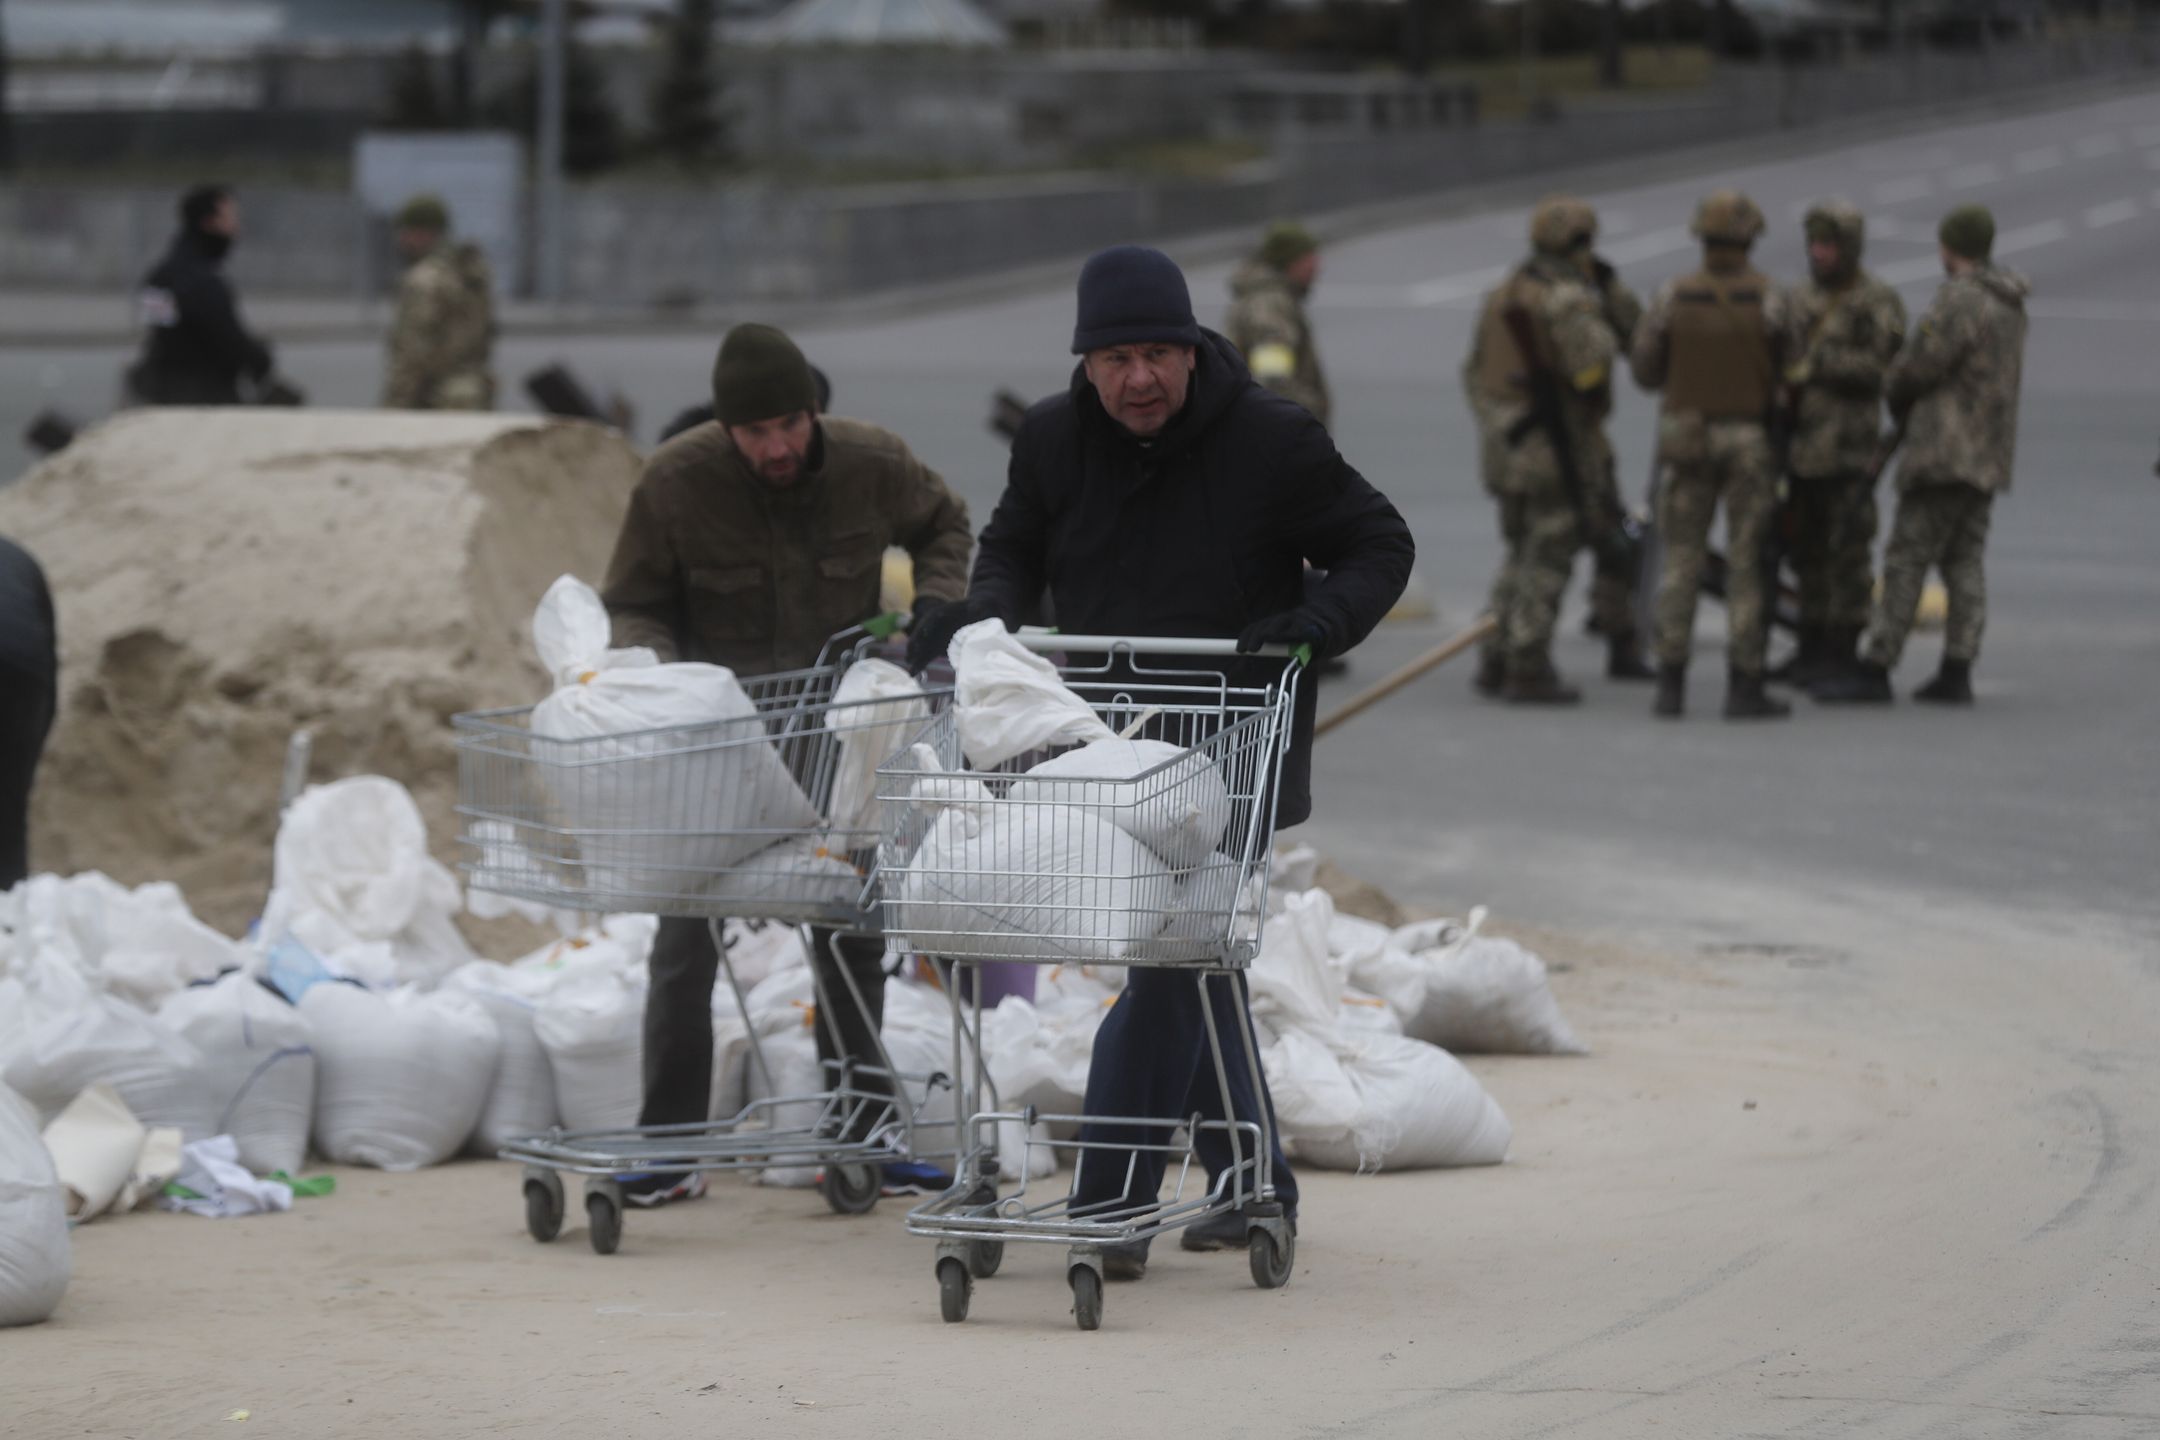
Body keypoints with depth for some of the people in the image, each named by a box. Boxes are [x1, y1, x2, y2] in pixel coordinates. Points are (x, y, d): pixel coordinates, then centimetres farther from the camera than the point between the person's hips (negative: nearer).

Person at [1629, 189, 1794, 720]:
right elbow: (1785, 371, -4)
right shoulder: (1767, 299, -10)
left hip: (1685, 438, 2)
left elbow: (1645, 371, 1)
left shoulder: (1674, 296, -5)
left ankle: (1671, 684, 5)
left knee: (1680, 562, 8)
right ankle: (1744, 687, -1)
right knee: (1749, 565, 2)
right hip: (1751, 440, -2)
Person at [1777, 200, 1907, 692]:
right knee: (1808, 552, 10)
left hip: (1848, 448, -7)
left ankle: (1840, 655, 0)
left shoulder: (1879, 303, -5)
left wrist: (1815, 365, -21)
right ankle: (1811, 651, 16)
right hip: (1802, 444, 7)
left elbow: (1879, 366, -16)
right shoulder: (1799, 299, 15)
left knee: (1847, 552, -3)